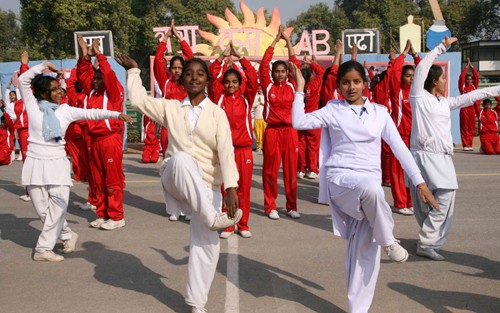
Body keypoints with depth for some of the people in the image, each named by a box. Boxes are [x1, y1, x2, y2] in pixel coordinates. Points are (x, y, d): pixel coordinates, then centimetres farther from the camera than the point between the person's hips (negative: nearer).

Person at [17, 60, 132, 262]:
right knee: (43, 209, 2)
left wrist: (117, 114, -6)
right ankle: (67, 235, 24)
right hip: (36, 163, 0)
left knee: (58, 206, -11)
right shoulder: (33, 106, 3)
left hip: (57, 164, 0)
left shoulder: (65, 110, 6)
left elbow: (91, 113, 3)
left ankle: (44, 248, -3)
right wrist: (44, 66, -1)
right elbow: (23, 80, -2)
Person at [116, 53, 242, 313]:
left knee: (206, 243, -6)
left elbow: (226, 151, -9)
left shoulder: (217, 113, 3)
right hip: (177, 181, 0)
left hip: (207, 186, 0)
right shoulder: (170, 108, 10)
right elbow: (138, 100, 3)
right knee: (182, 159, -36)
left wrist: (231, 187, -21)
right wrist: (133, 71, 13)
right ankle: (212, 218, -32)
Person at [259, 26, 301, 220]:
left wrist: (288, 41, 5)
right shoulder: (268, 86, 1)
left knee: (291, 169, 6)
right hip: (272, 131, -2)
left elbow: (295, 64, 4)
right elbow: (264, 65, -4)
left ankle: (291, 206, 15)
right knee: (271, 169, 2)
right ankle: (270, 206, 10)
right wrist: (275, 41, -1)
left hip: (290, 130, 2)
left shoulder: (291, 86, 6)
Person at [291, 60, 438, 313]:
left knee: (366, 249, -2)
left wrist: (419, 182, 4)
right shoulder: (332, 110, 6)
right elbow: (299, 122, -7)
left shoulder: (379, 112, 12)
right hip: (340, 180, -3)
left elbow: (399, 148, 10)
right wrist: (300, 88, -6)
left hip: (370, 185, 3)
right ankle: (388, 241, -13)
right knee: (371, 187, -38)